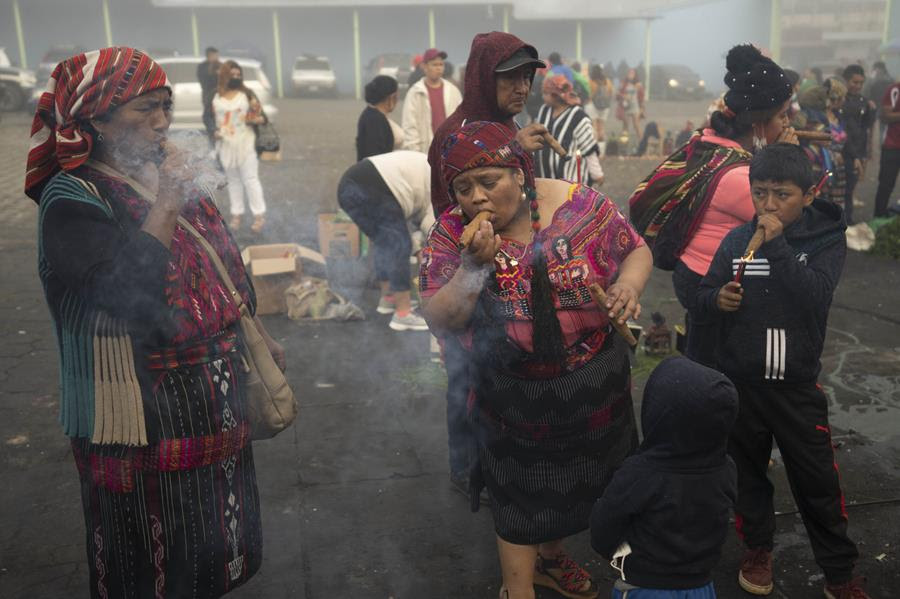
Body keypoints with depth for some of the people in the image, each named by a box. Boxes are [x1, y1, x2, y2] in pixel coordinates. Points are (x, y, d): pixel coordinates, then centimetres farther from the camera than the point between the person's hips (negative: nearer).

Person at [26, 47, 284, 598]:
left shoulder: (167, 176, 6)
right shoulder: (73, 200, -16)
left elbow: (224, 267, 15)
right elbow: (130, 293, -31)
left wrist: (261, 338, 18)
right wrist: (166, 204, -24)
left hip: (214, 393, 7)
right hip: (146, 408, -7)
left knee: (217, 532, 23)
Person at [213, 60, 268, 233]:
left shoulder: (247, 94, -1)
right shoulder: (216, 97, 7)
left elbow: (261, 116, -1)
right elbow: (213, 118, 15)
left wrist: (254, 120, -22)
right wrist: (215, 132, -3)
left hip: (245, 143, -4)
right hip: (226, 145, 4)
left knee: (250, 179, -5)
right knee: (233, 180, 10)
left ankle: (259, 216, -2)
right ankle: (236, 214, 18)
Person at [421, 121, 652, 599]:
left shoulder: (579, 204, -15)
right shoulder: (451, 233, -14)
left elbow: (636, 251, -2)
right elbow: (439, 322, -16)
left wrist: (628, 283, -24)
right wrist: (474, 266, -31)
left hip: (596, 387, 3)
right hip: (513, 397, -2)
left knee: (579, 482, 25)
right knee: (522, 497, 16)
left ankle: (550, 558, 54)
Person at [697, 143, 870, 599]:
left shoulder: (826, 240, -6)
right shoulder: (736, 240, -1)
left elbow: (815, 295, -23)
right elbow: (702, 295, 5)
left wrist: (777, 245, -27)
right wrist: (717, 298, -17)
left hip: (798, 386, -2)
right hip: (740, 382, 2)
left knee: (817, 481, 8)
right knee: (748, 472, 17)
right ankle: (758, 547, 39)